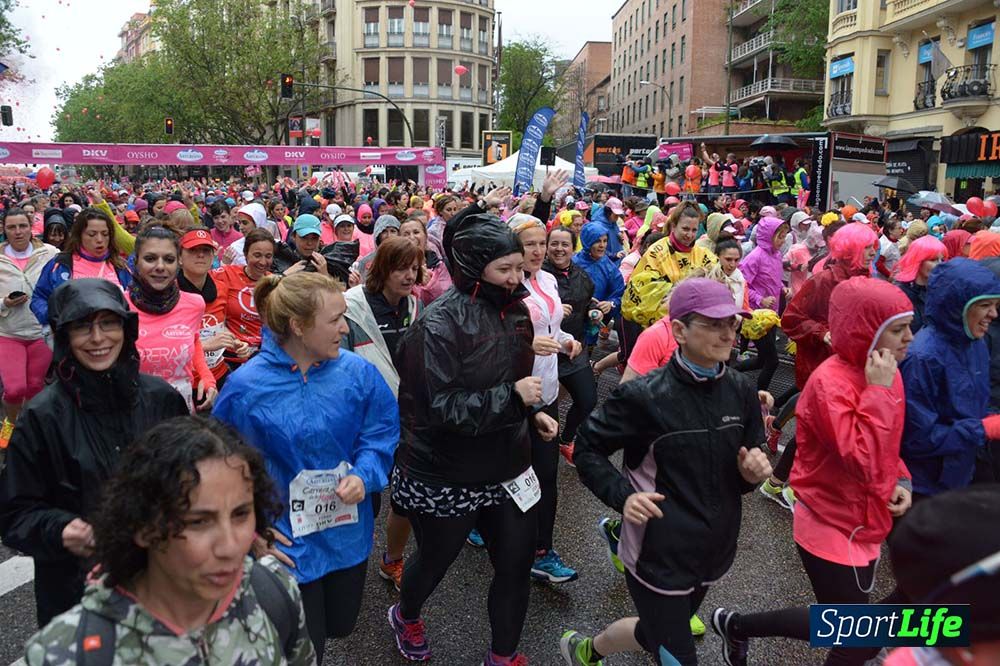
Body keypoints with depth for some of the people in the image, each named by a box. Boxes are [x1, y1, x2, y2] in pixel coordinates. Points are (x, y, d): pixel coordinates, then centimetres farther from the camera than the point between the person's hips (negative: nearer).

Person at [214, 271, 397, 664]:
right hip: (286, 543, -3)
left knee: (340, 627, 24)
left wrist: (363, 476, -20)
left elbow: (381, 433, -1)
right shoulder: (246, 386, -17)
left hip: (348, 534, 4)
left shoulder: (357, 373, -10)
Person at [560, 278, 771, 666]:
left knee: (655, 634, 25)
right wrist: (623, 495, -22)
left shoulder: (741, 391, -3)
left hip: (713, 551, 6)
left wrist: (752, 473, -13)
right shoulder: (645, 396, -20)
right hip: (659, 556, -6)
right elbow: (587, 448, -8)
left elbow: (750, 460, 10)